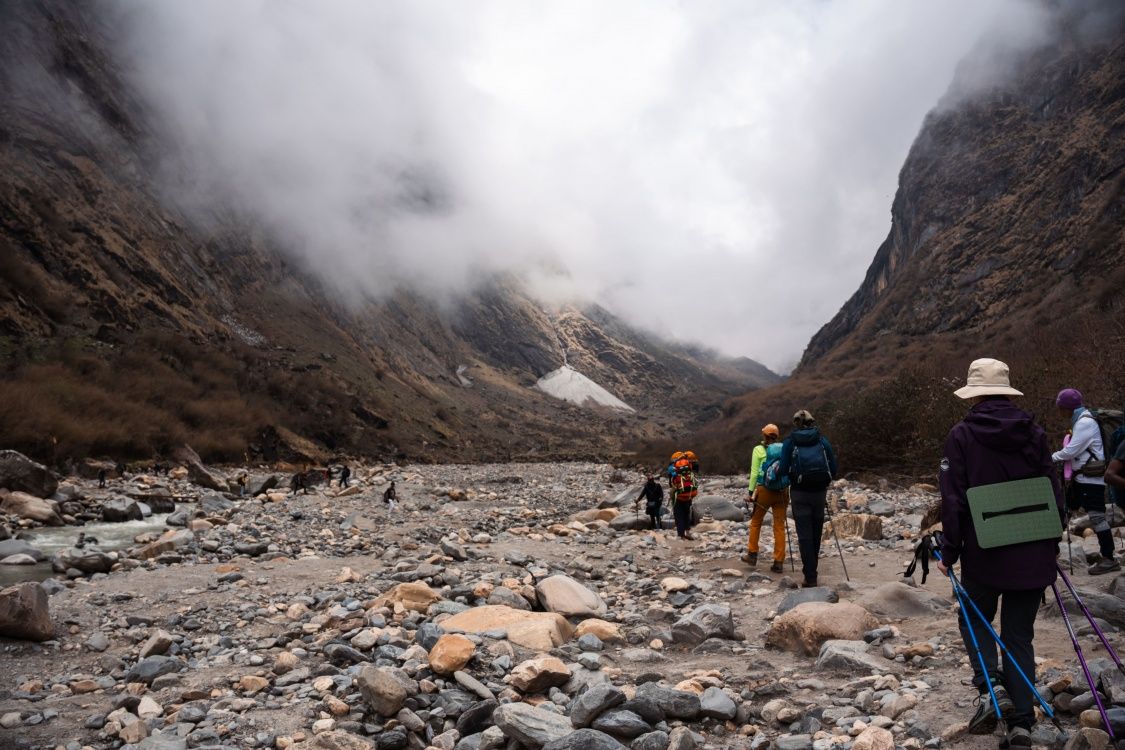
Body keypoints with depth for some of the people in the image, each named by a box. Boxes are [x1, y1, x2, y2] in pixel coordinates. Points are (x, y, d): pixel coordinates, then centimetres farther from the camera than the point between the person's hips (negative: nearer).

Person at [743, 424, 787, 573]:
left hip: (764, 489, -2)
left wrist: (750, 491, -2)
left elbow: (754, 472, -5)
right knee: (779, 526, 4)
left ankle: (752, 555, 20)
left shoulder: (758, 450, -1)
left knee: (756, 522, 16)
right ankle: (779, 562, 3)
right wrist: (788, 493, 11)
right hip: (782, 490, 2)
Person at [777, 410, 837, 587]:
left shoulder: (790, 441, -2)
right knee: (816, 532, 16)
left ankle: (810, 578, -2)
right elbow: (833, 468, 2)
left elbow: (783, 470, -7)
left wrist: (777, 468, 15)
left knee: (804, 534, 0)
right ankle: (811, 568, 27)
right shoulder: (822, 440, 4)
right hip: (820, 492, 2)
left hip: (799, 492, -2)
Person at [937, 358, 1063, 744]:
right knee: (1019, 633, 12)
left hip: (984, 552, -3)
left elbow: (953, 499, -10)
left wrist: (949, 552, -2)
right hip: (1033, 553, 3)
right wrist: (1053, 543, 18)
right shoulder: (1034, 433, 1)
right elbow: (1053, 491, 6)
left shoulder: (962, 435, -8)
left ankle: (990, 685, -4)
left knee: (975, 619, 18)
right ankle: (1021, 722, 10)